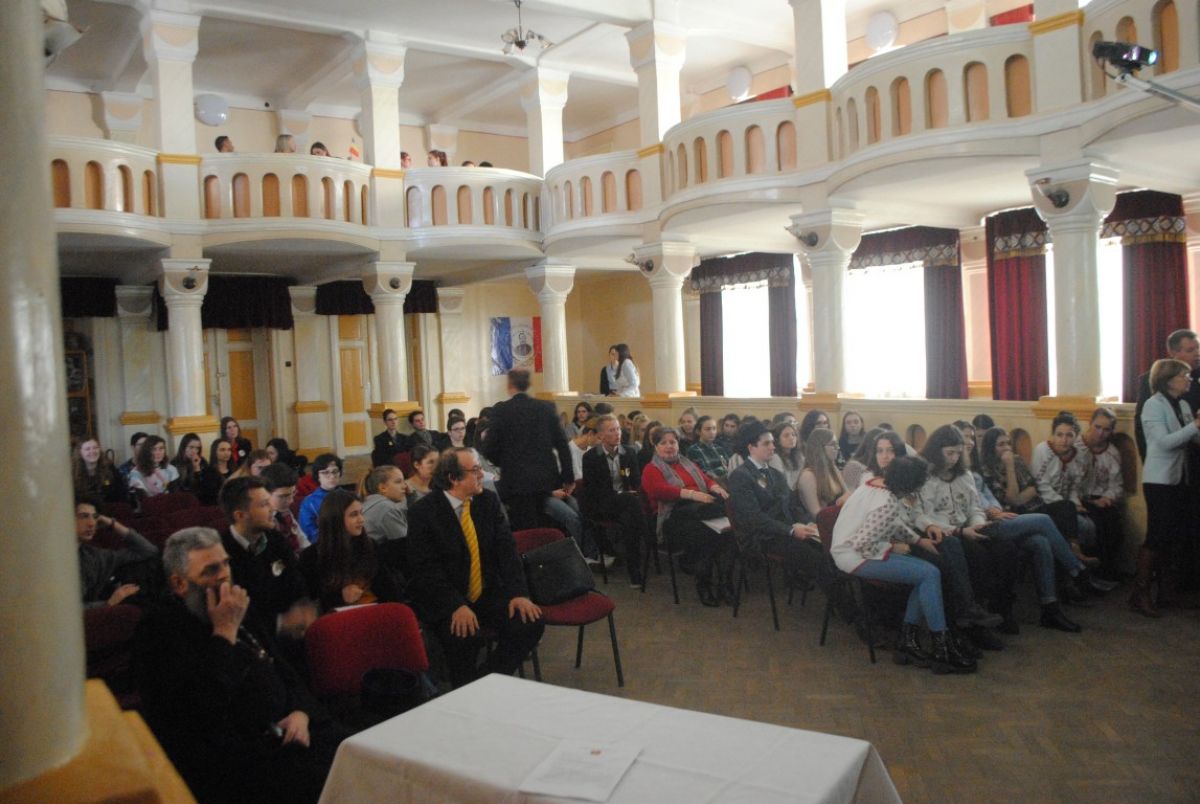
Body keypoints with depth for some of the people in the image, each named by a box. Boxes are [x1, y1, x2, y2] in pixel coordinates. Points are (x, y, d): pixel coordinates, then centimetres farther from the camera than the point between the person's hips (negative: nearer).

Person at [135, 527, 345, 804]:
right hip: (230, 755, -7)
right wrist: (225, 633, -16)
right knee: (319, 782, -28)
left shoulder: (237, 610, 15)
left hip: (284, 731, 7)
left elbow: (284, 671, 20)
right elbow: (202, 713, -22)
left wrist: (301, 713, 0)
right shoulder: (160, 631, -8)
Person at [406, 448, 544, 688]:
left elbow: (506, 549, -2)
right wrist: (457, 605, -28)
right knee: (466, 636, -33)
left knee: (531, 622, -17)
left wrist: (518, 592, -16)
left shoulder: (489, 500, 2)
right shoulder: (422, 511, -11)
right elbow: (426, 568, -16)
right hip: (445, 600, -4)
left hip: (489, 593, 5)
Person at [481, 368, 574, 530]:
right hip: (545, 479, 4)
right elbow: (562, 445, 2)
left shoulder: (501, 410, -6)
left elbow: (489, 449, -6)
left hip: (516, 481, -4)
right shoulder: (546, 408, 3)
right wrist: (568, 477, 10)